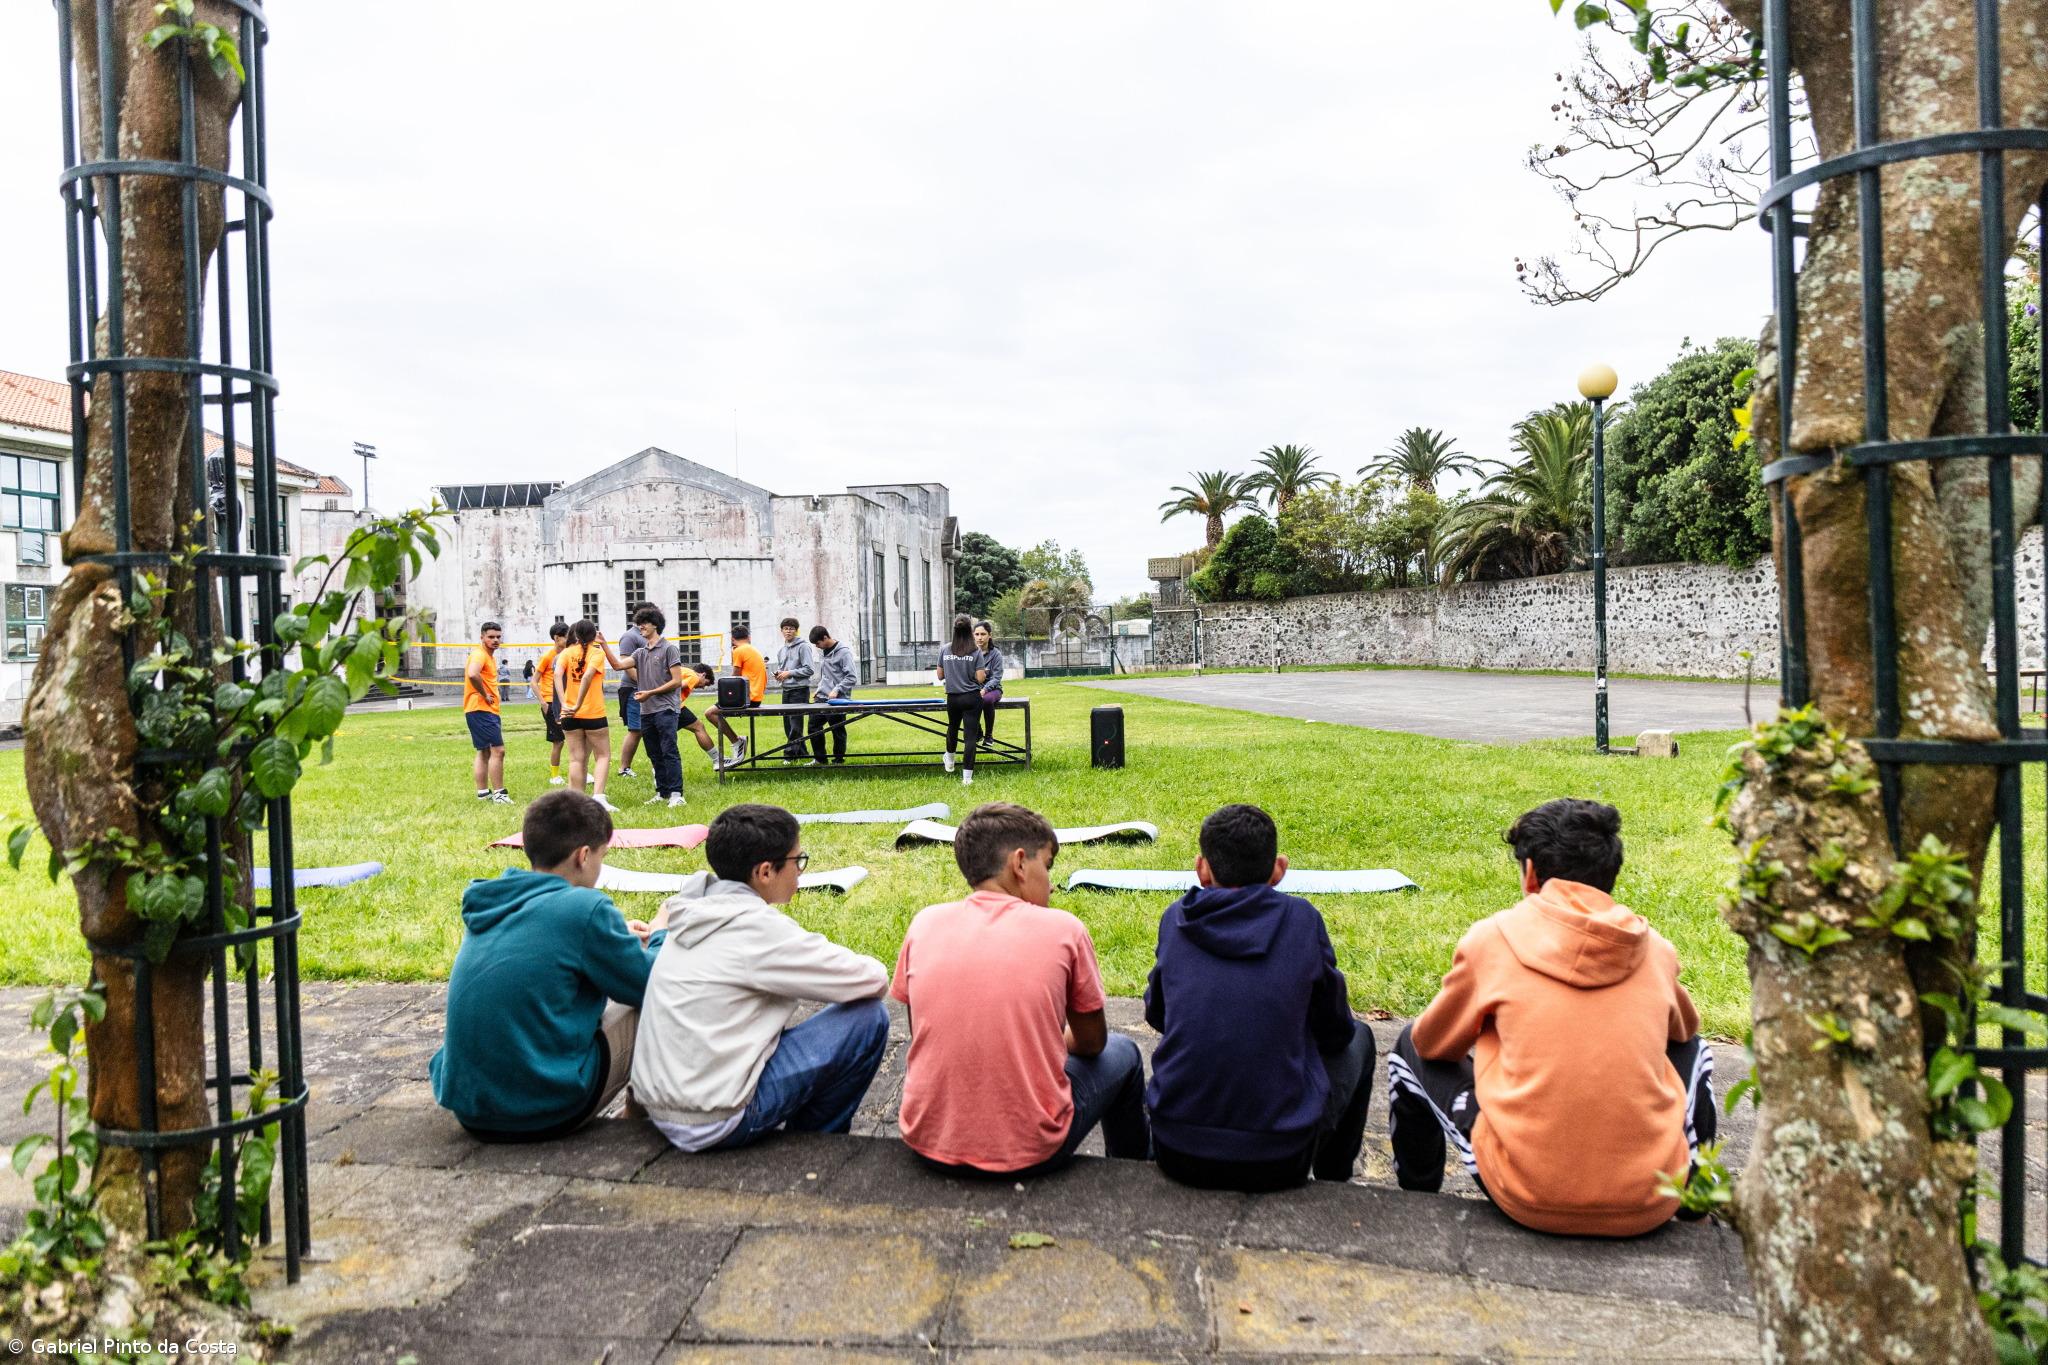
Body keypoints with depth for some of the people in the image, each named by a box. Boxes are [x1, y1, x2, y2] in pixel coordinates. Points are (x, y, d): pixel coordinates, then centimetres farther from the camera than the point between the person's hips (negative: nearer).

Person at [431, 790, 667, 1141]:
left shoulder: (488, 903, 6)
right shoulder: (586, 908, -16)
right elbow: (650, 987, -4)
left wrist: (620, 939, 25)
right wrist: (661, 936, 15)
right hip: (545, 1112, -8)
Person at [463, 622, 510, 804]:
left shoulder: (490, 656, 18)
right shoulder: (479, 654, -13)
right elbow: (472, 674, -32)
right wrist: (485, 695, -22)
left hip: (487, 711, 11)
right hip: (481, 710, -11)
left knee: (484, 752, 13)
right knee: (498, 750, -12)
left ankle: (483, 792, 18)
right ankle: (499, 793, -10)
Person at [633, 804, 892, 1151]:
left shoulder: (694, 915, 5)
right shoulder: (756, 928, -19)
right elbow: (872, 979, -16)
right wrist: (872, 971, 5)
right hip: (714, 1123, -9)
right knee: (869, 1017, -5)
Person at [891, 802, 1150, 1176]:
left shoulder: (925, 923, -1)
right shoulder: (1063, 929, -7)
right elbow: (1091, 1044, 6)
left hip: (928, 1143, 3)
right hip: (1030, 1151, -3)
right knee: (1121, 1053, 25)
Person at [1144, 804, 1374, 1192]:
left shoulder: (1176, 919, 1)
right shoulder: (1300, 919, -3)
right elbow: (1335, 1032, 8)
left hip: (1178, 1152, 3)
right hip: (1280, 1159, -2)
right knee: (1357, 1037, 24)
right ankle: (1333, 1188, 40)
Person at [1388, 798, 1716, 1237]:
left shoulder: (1493, 937, -2)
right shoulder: (1656, 949, 6)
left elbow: (1433, 1044, 13)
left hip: (1528, 1201, -3)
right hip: (1649, 1208, 3)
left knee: (1410, 1046, 19)